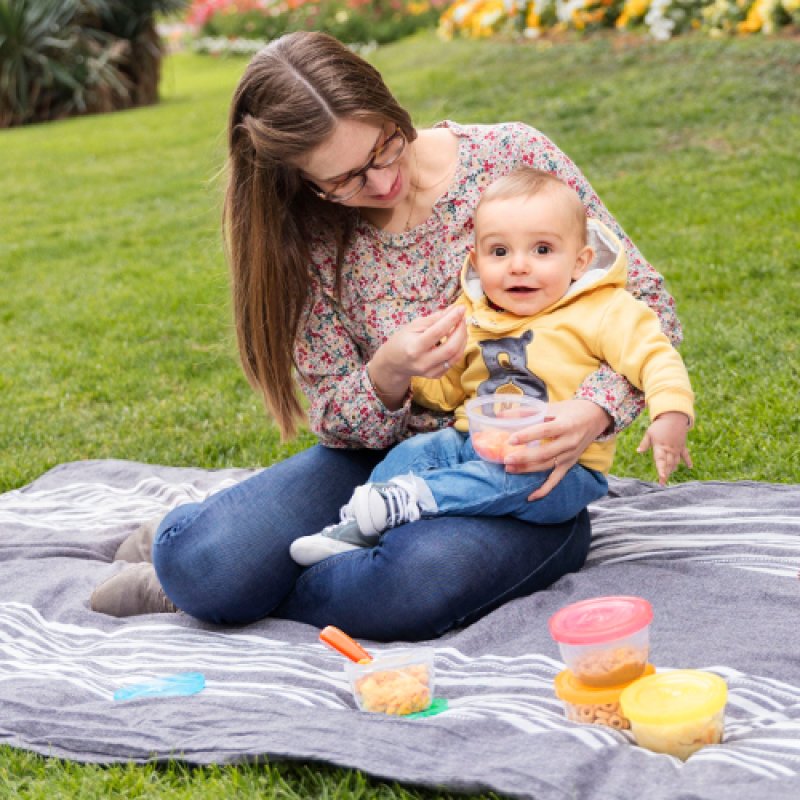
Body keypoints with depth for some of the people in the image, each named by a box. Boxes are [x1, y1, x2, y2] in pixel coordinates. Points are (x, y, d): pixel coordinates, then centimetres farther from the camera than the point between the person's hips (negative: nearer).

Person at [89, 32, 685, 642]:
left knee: (420, 579, -36)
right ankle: (184, 549, 12)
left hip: (526, 473, -1)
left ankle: (195, 586, -7)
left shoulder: (514, 155, -9)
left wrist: (594, 410, -23)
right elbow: (338, 422, -3)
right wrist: (388, 375, -26)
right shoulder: (311, 240, -4)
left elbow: (646, 303, -4)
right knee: (202, 559, -27)